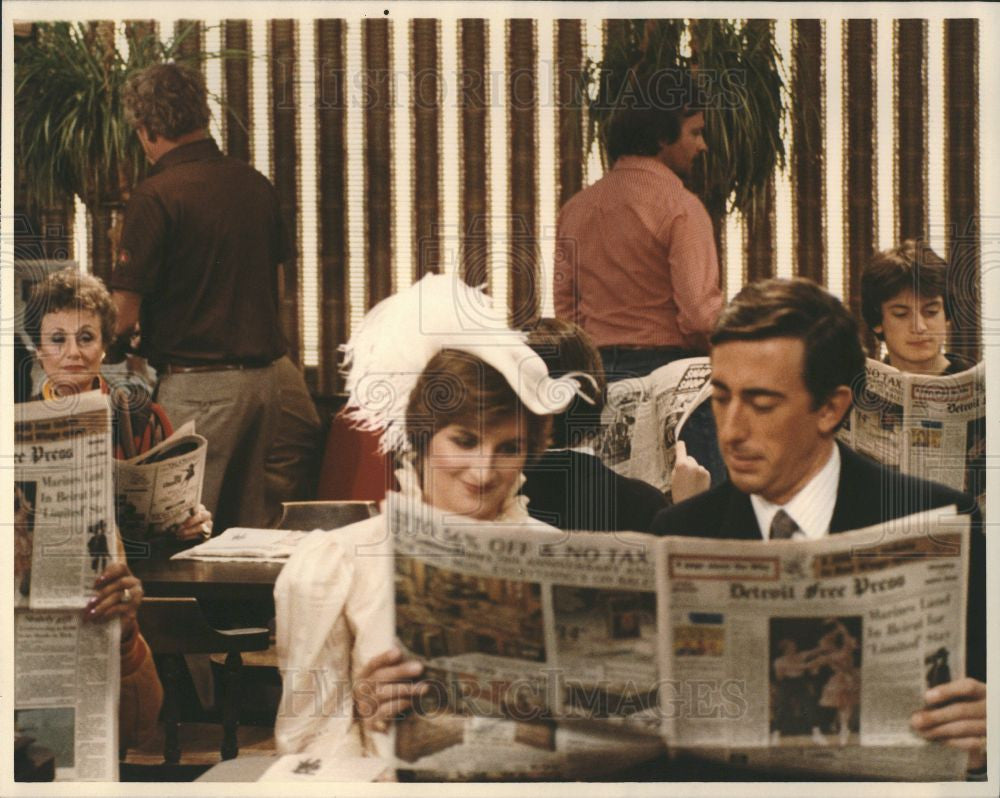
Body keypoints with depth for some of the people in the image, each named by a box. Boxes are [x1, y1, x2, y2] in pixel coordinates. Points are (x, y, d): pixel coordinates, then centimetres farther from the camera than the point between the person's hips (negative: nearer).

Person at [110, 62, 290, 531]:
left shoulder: (155, 196, -13)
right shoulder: (257, 185, 8)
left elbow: (124, 313, -13)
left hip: (197, 384, -7)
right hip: (263, 379, 7)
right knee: (245, 528, 14)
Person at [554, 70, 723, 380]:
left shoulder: (575, 207, 10)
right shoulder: (681, 208, -10)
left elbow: (565, 308, 13)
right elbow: (700, 312, -16)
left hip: (594, 367, 6)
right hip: (665, 364, -6)